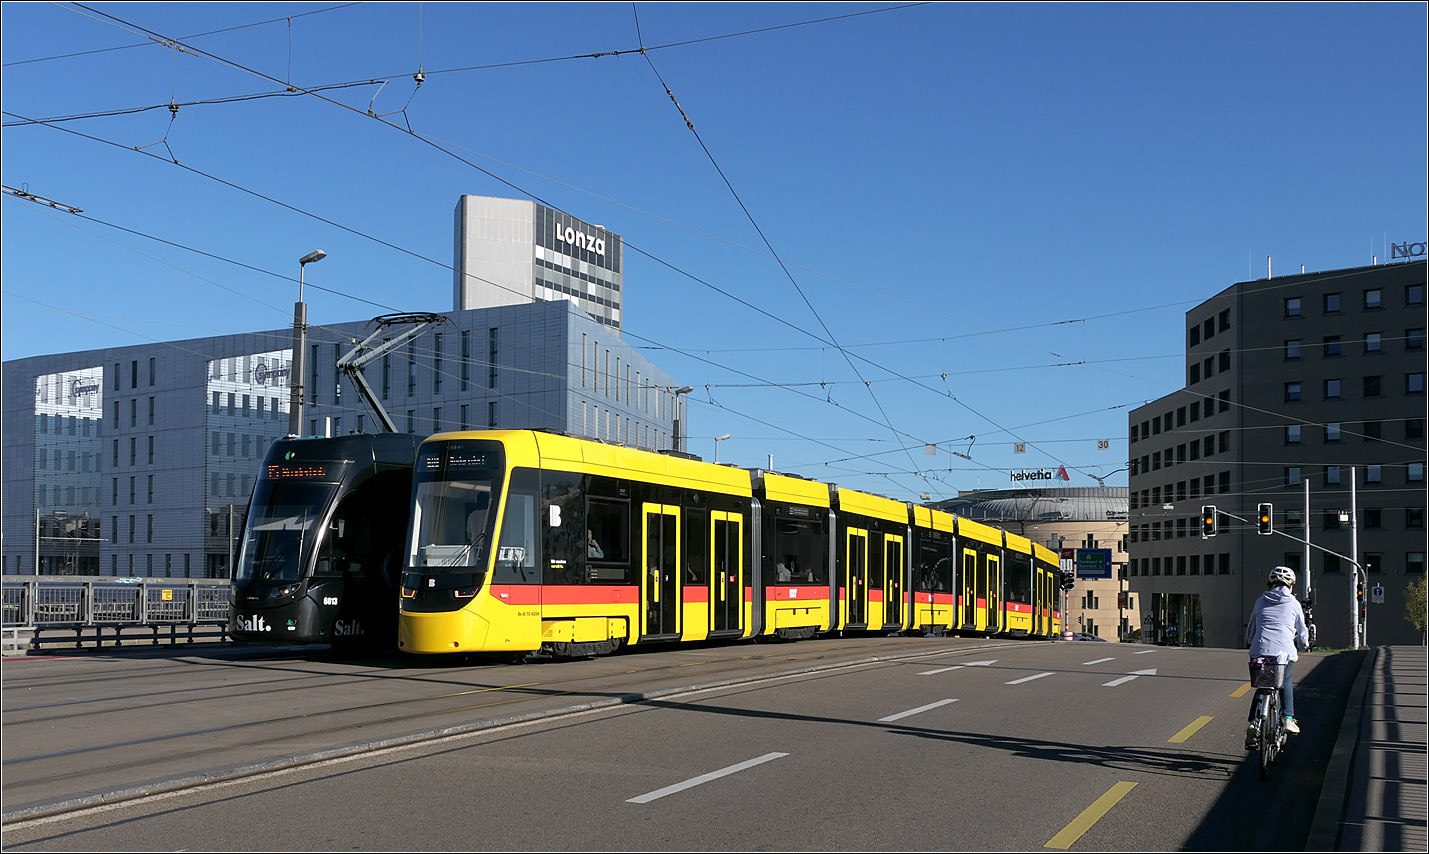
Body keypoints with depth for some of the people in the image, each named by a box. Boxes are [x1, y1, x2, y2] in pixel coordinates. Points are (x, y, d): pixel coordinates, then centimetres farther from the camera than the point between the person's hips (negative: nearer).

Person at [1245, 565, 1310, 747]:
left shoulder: (1261, 601, 16)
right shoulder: (1293, 603, 11)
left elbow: (1250, 630, 24)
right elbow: (1302, 632, 20)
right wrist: (1304, 645, 41)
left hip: (1260, 650, 1)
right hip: (1285, 651, -1)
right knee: (1285, 681, 28)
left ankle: (1253, 722, 2)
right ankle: (1288, 718, 16)